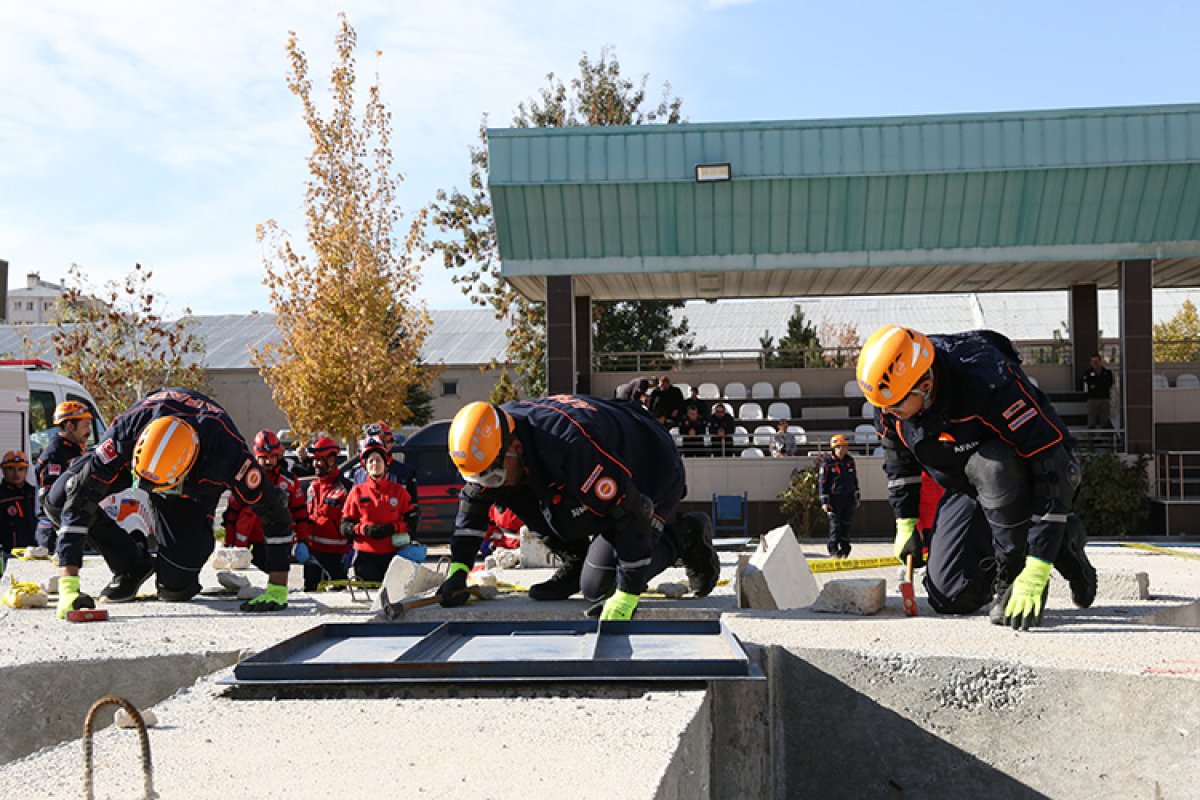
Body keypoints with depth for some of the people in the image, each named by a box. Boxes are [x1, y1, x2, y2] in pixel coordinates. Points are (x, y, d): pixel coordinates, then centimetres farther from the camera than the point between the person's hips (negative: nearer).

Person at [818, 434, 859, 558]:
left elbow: (854, 480, 19)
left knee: (846, 524, 5)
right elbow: (822, 483, -7)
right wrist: (824, 501, -10)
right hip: (834, 499, -5)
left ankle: (844, 549, 16)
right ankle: (833, 550, 2)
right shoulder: (827, 462, -7)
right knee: (835, 525, -6)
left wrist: (856, 497, 18)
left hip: (848, 498, 5)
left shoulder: (850, 461, 10)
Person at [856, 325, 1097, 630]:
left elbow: (1051, 469, -38)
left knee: (989, 466, -41)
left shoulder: (990, 383, -37)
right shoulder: (889, 393, -17)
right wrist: (906, 523, 8)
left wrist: (1035, 572, -41)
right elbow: (898, 456, 6)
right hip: (966, 488, 7)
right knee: (949, 598, -3)